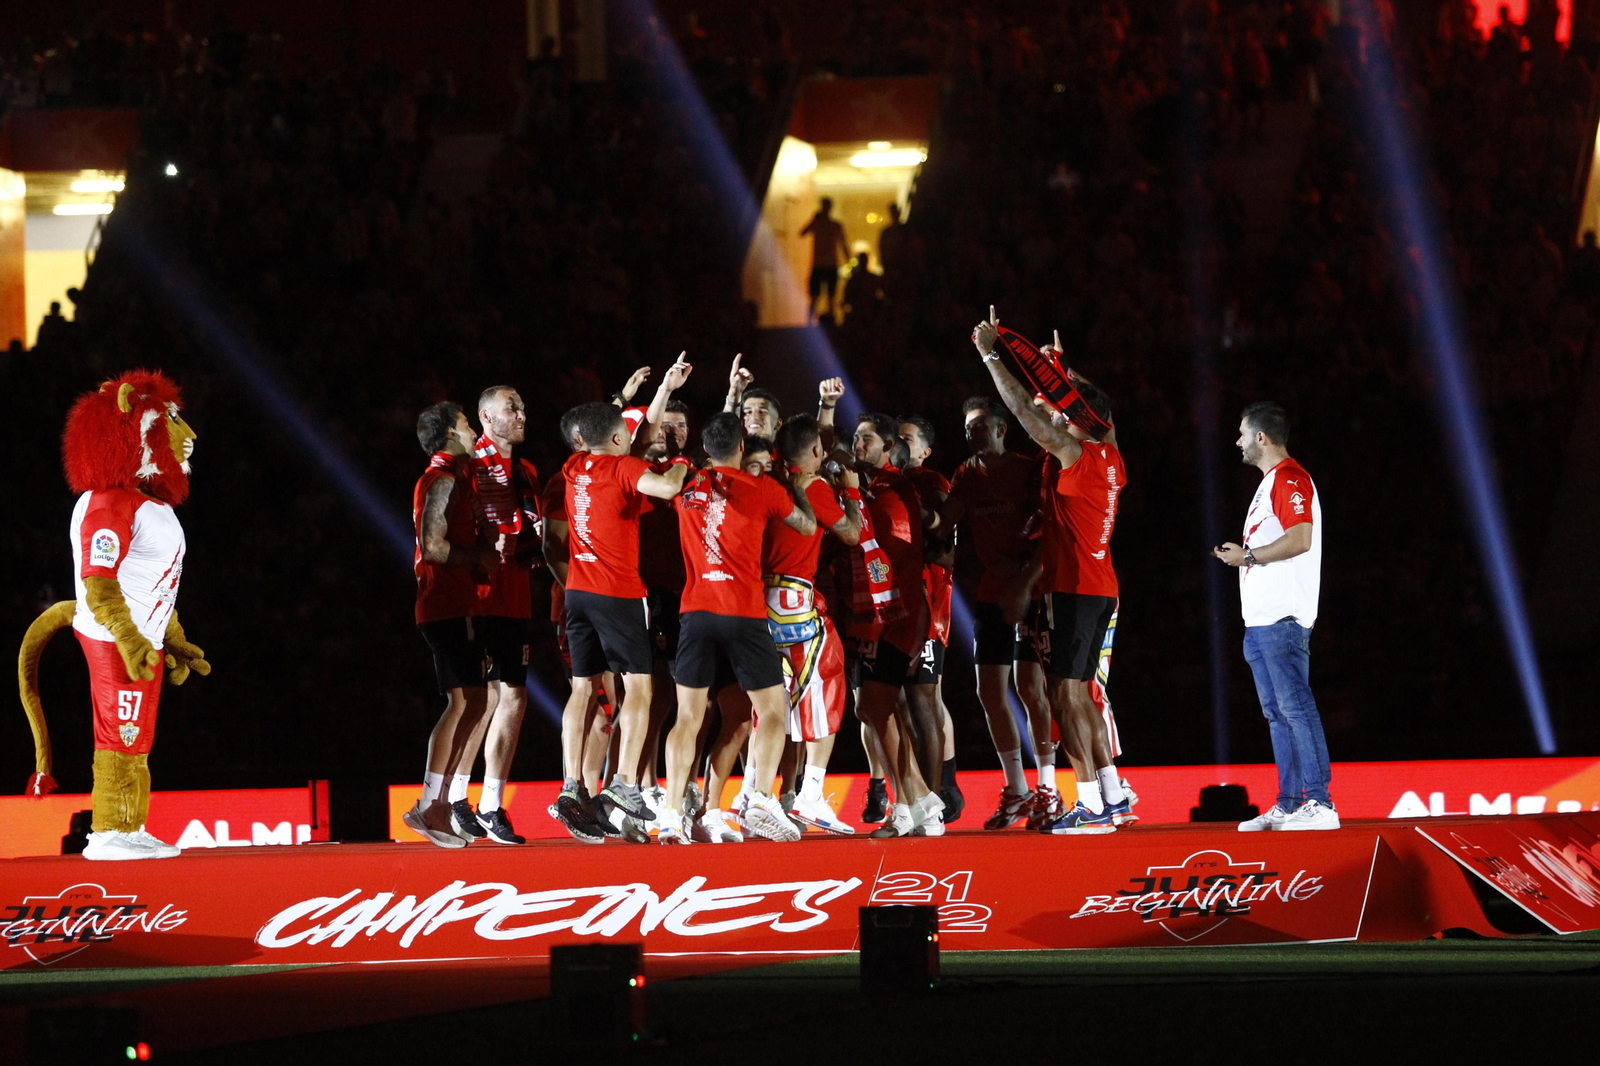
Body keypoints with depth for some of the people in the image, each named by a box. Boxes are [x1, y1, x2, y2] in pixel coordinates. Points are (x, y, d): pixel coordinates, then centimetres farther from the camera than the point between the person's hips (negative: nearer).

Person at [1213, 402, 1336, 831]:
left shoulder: (1290, 479, -10)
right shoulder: (1270, 482, 23)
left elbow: (1300, 538, -21)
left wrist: (1248, 556, -13)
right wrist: (1240, 554, 14)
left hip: (1282, 619, -11)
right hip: (1261, 619, 11)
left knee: (1294, 707, -13)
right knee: (1277, 713, 10)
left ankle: (1320, 803, -16)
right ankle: (1288, 805, 12)